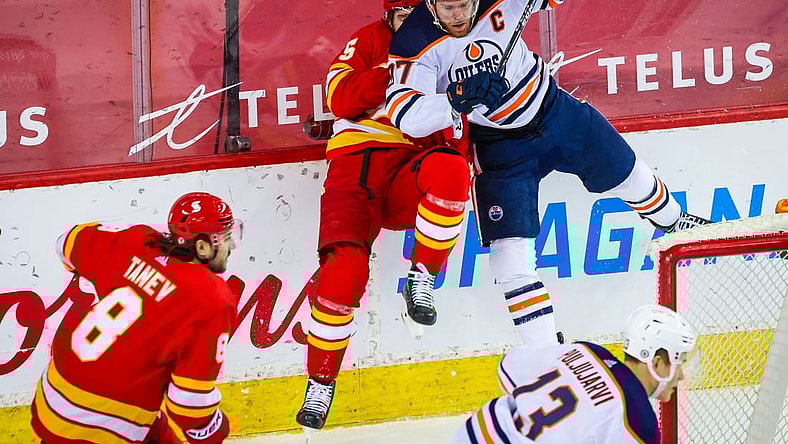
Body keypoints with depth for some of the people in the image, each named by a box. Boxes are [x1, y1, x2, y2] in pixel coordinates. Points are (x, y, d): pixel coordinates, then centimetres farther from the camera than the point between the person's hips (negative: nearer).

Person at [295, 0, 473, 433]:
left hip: (409, 174, 1)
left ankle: (421, 281, -20)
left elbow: (455, 137, 13)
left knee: (448, 172, -37)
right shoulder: (369, 42, 11)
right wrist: (393, 70, -15)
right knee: (344, 271, -21)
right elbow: (341, 99, -6)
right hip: (357, 164, -1)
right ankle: (320, 383, -6)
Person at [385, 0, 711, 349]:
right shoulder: (416, 42, -27)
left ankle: (671, 219, 55)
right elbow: (404, 114, -36)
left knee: (624, 172, 21)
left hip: (554, 111, 3)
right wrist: (459, 99, -51)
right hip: (498, 146, -3)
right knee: (509, 247, -12)